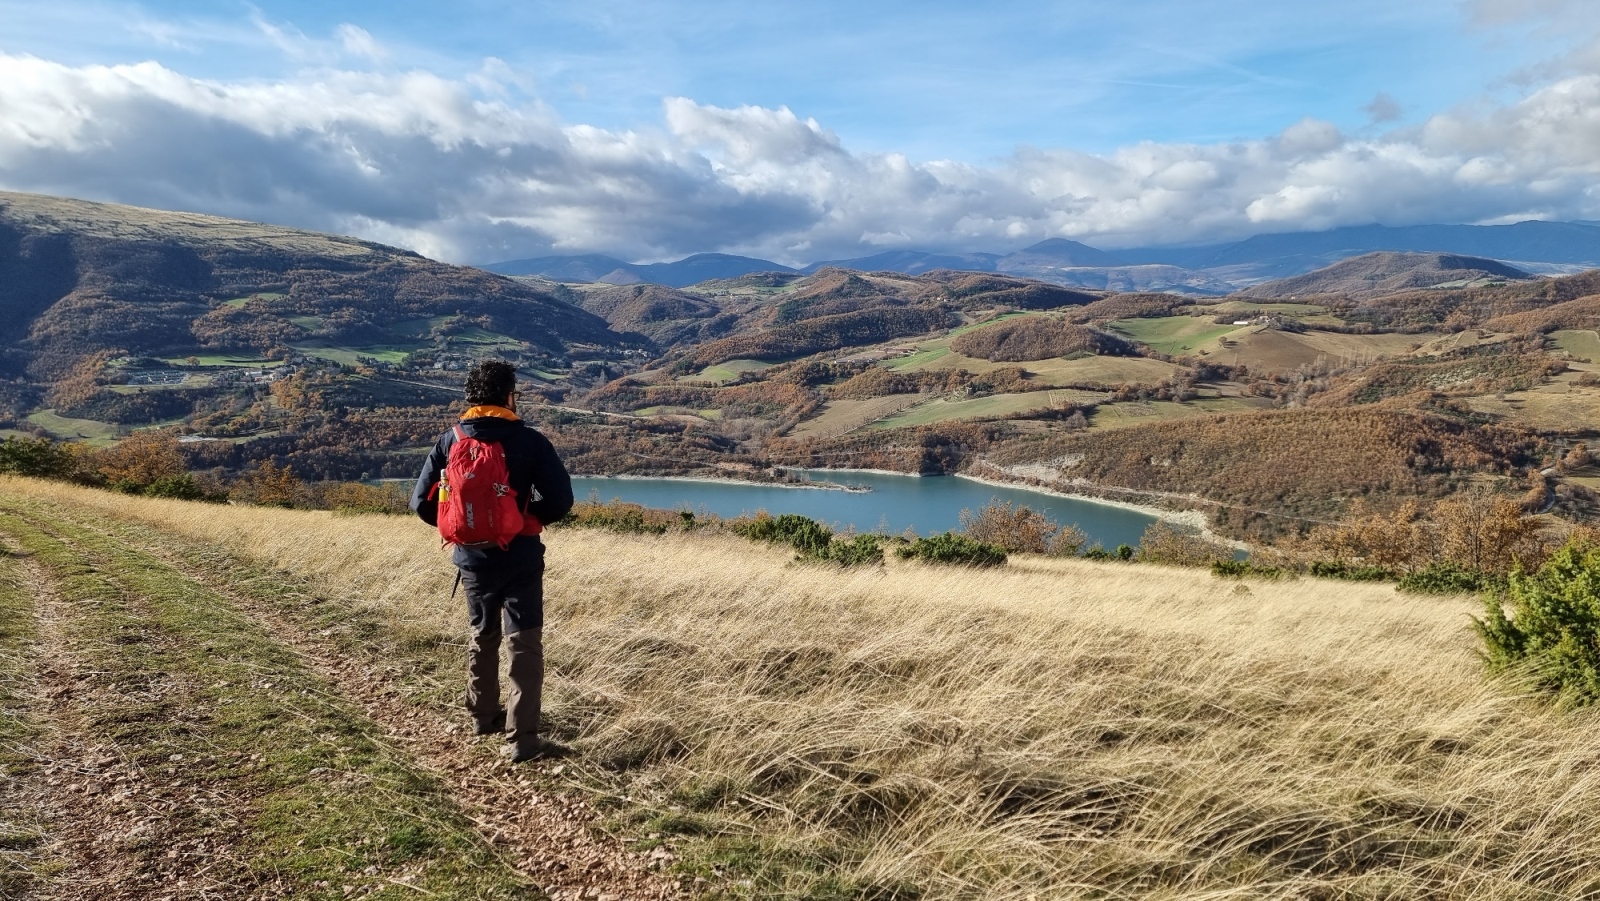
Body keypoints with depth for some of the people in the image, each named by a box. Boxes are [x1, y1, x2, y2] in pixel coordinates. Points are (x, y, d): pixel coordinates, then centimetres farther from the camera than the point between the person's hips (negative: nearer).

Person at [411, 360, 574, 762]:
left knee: (483, 637, 23)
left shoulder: (450, 441, -1)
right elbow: (560, 499, -13)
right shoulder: (529, 440, -11)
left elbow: (422, 502, -2)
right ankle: (522, 739, -2)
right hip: (520, 560, -4)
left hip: (473, 560, 4)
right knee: (524, 646, 1)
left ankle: (484, 716, 37)